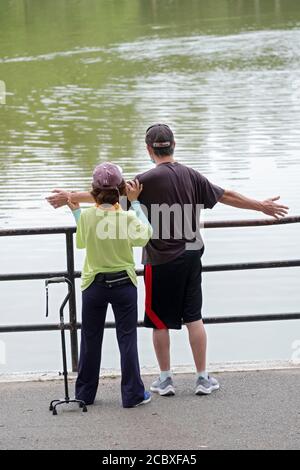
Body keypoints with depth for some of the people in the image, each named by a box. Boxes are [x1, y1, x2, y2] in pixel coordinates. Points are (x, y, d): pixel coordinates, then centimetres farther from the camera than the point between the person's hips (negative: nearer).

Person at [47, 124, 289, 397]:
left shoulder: (150, 179, -15)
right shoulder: (191, 175, 2)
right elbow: (225, 195, 10)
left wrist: (71, 197, -11)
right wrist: (261, 206, 22)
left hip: (161, 261, -5)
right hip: (191, 256, 5)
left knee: (159, 320, 8)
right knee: (194, 316, 11)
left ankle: (166, 379, 15)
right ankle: (203, 378, 12)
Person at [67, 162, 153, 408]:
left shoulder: (86, 216, -12)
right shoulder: (128, 217, -16)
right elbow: (145, 234, 4)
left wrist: (75, 211, 16)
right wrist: (135, 202, 7)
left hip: (94, 284, 1)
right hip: (124, 283, -1)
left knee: (90, 340, 13)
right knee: (127, 338, 6)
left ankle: (85, 394, 22)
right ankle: (133, 394, 8)